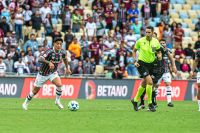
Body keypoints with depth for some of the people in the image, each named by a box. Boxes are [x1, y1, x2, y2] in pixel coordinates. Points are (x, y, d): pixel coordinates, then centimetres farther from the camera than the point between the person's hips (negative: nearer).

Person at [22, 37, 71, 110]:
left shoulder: (62, 52, -10)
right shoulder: (49, 51, -28)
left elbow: (65, 59, 15)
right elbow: (40, 59, -43)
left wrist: (67, 68, 20)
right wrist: (49, 62, -57)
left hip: (53, 73, 4)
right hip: (43, 73, -4)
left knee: (59, 84, -24)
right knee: (35, 91, 7)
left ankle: (57, 101, -2)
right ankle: (26, 103, 31)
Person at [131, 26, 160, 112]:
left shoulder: (156, 42, -3)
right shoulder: (140, 41, -9)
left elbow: (159, 51, 13)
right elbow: (134, 50, 6)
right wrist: (135, 61, -3)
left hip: (150, 64, 4)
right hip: (141, 64, -4)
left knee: (144, 84, 13)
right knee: (150, 82, -19)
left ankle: (135, 100, 34)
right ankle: (150, 104, -9)